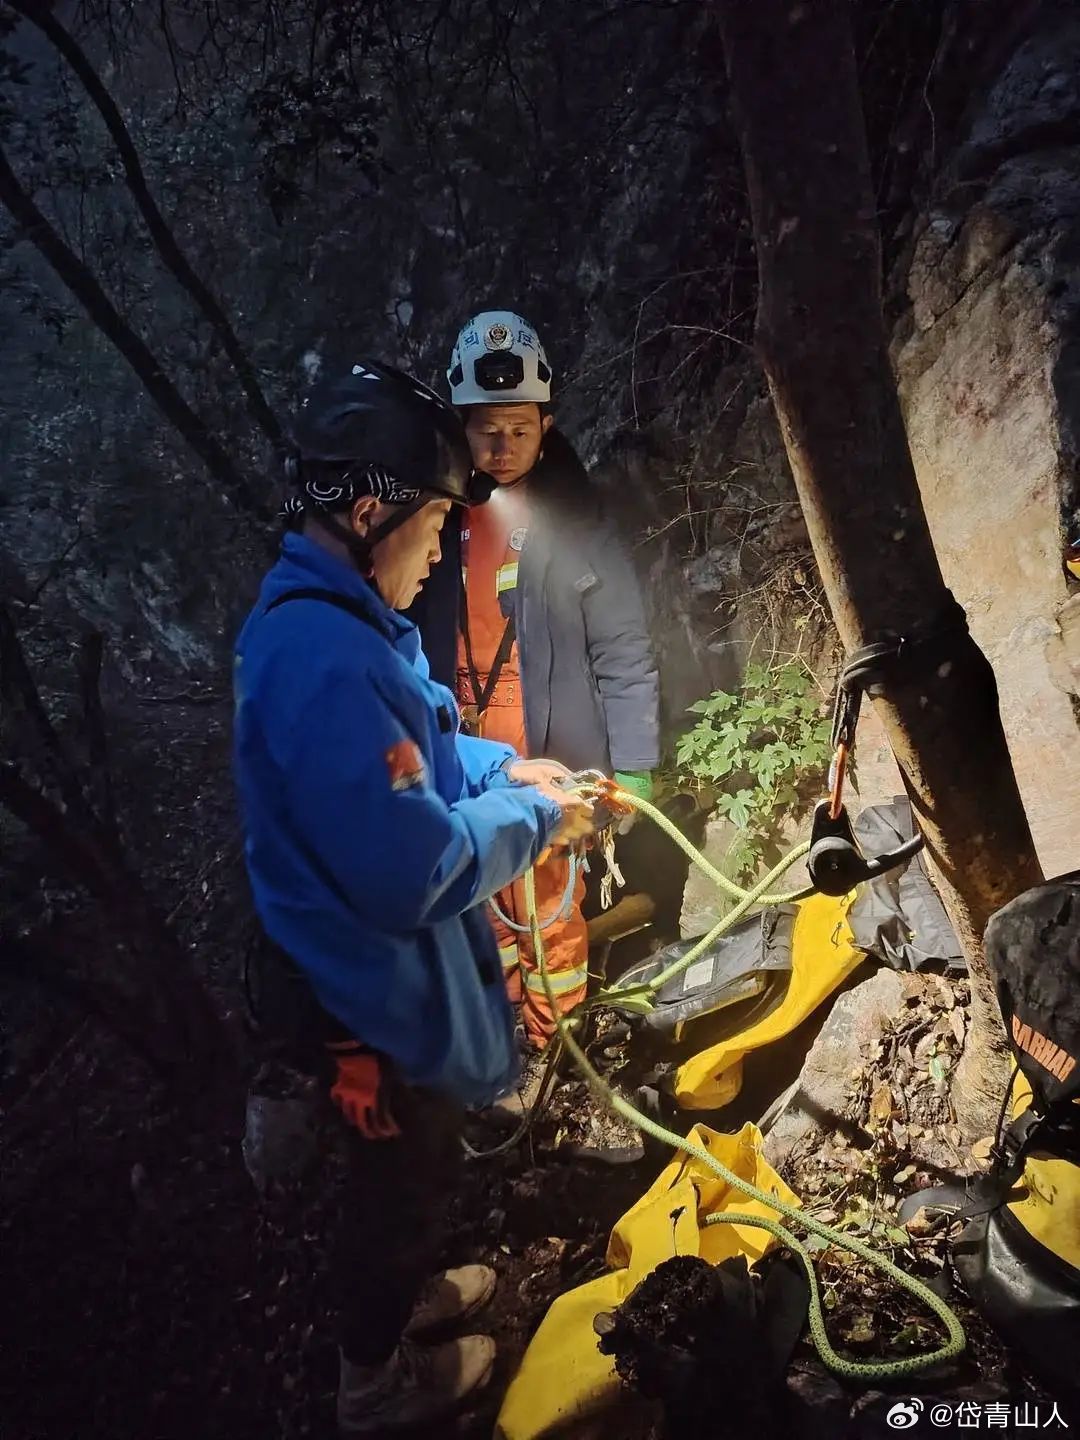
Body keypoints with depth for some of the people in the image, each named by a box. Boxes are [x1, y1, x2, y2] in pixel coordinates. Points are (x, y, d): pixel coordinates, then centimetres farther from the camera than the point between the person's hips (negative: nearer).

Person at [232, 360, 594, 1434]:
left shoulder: (317, 617, 1)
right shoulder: (326, 658, -34)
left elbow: (402, 755, 15)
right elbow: (415, 871, -34)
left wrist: (505, 767, 2)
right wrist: (532, 817, -18)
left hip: (371, 971, 9)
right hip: (377, 991, -9)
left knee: (416, 1164, 30)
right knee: (398, 1178, 17)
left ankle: (406, 1292, 56)